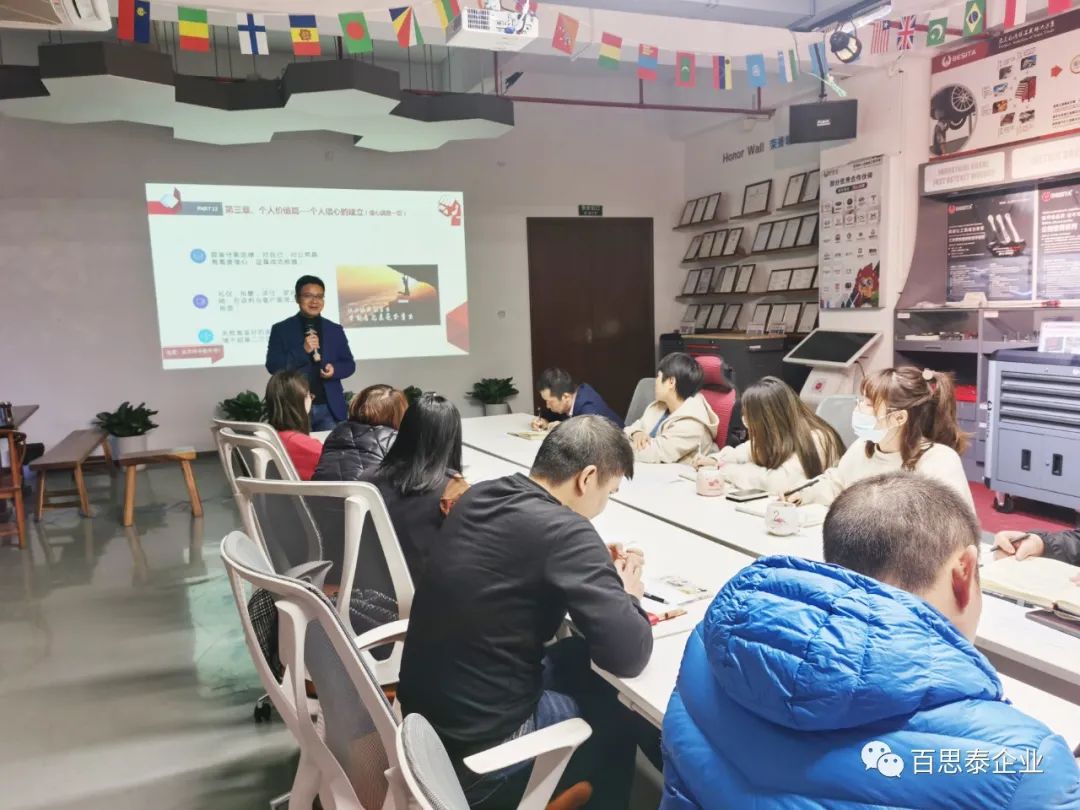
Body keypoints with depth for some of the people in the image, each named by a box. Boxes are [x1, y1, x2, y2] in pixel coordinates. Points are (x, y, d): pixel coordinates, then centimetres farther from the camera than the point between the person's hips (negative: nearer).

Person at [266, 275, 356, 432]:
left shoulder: (335, 330, 10)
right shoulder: (281, 329, 2)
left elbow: (349, 364, 12)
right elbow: (273, 366, -5)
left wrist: (335, 369, -10)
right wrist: (303, 350, -16)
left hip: (330, 408, 2)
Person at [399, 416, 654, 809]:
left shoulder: (480, 495, -1)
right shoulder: (564, 531, -24)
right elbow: (628, 656, -21)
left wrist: (600, 568, 7)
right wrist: (627, 594, -1)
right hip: (474, 745, -7)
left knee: (578, 655, 20)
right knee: (616, 707, 14)